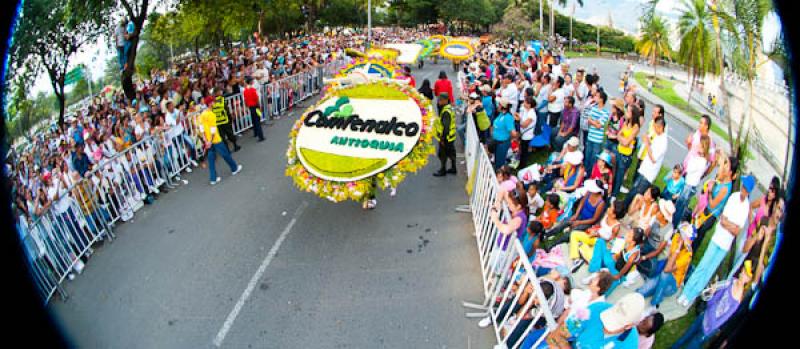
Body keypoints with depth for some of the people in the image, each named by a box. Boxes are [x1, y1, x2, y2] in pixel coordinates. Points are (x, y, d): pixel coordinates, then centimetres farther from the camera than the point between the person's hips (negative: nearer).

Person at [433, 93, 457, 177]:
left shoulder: (446, 112, -25)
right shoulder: (449, 108, 8)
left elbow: (446, 126, -27)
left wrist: (443, 138, -23)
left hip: (446, 138, -10)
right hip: (450, 137, 10)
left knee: (442, 154, 2)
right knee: (451, 152, 19)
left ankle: (442, 170, 14)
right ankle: (453, 168, 31)